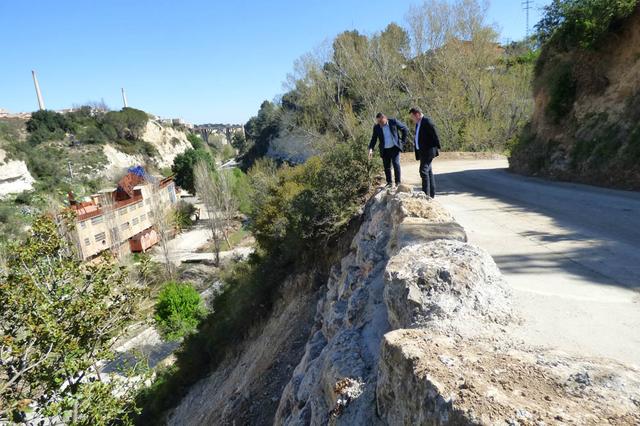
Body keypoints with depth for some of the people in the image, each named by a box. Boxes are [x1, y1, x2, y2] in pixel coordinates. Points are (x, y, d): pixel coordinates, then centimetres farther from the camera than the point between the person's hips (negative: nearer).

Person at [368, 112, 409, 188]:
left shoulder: (393, 122, -7)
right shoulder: (376, 127, -1)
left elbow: (405, 129, 3)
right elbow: (373, 139, 1)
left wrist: (403, 141, 1)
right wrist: (371, 149, -15)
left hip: (394, 148, -3)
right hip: (385, 150, 3)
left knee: (396, 163, -12)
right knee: (387, 167, 4)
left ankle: (398, 182, -2)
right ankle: (389, 183, 18)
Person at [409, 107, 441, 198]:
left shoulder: (427, 122, -14)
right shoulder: (418, 124, 15)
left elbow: (435, 136, -15)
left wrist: (437, 149, -12)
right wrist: (418, 153, 15)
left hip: (428, 151, -10)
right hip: (422, 152, 10)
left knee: (424, 171, -14)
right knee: (428, 171, 12)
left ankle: (426, 194, -12)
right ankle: (431, 194, 19)